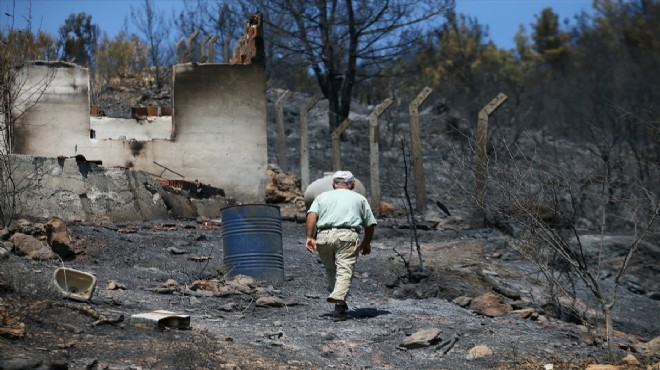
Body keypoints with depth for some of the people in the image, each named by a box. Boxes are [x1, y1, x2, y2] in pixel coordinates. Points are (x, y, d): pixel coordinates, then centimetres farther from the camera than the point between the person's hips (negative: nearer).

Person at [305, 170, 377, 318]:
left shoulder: (322, 196, 24)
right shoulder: (359, 198, 23)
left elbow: (311, 215, 4)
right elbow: (370, 224, 17)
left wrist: (310, 237, -3)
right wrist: (366, 243, 31)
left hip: (323, 235, 2)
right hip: (347, 235, -2)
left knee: (330, 269, 18)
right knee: (345, 269, -10)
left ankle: (337, 297, 12)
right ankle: (339, 298, -31)